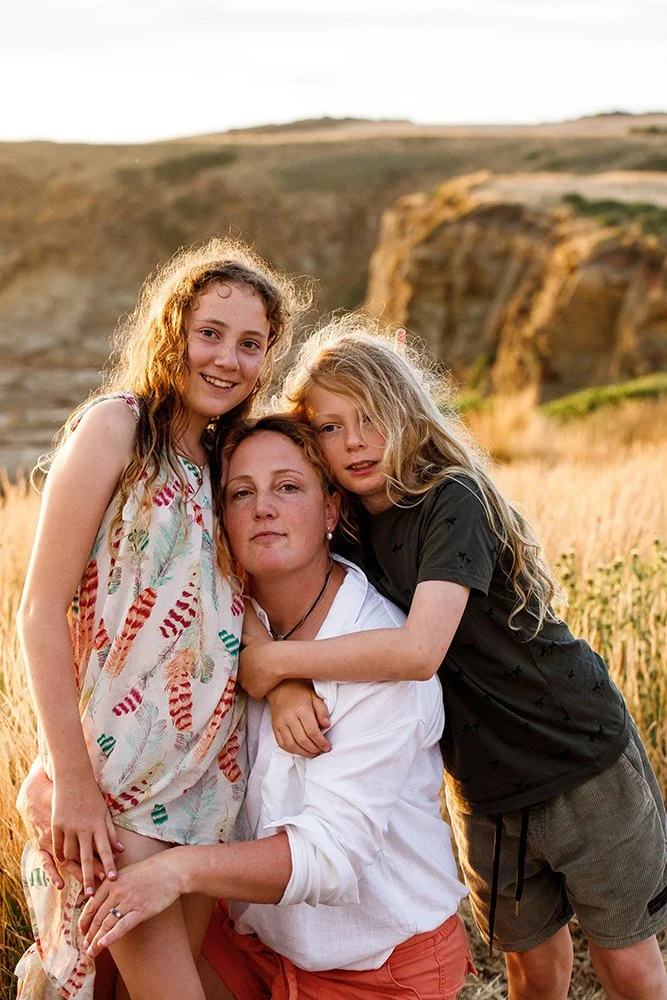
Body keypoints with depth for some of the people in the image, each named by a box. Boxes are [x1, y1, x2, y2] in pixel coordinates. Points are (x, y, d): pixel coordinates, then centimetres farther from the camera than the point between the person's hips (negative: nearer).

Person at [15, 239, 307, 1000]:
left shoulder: (224, 459, 11)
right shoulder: (115, 426, -9)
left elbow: (229, 619, 11)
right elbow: (41, 610, -13)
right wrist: (72, 781, -17)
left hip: (212, 768, 7)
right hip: (118, 767, -6)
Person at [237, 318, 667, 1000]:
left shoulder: (451, 500, -22)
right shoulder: (342, 529, -2)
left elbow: (419, 648, -35)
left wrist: (275, 661, -28)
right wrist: (287, 690, -28)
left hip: (583, 759, -5)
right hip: (482, 785, 5)